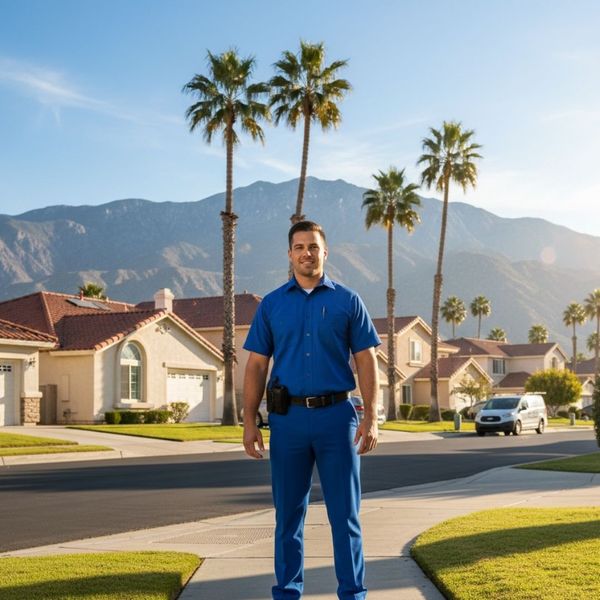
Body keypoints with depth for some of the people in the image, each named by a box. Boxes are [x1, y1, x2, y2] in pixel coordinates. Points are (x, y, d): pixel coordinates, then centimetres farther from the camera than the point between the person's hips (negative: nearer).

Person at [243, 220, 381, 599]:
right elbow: (256, 366, 7)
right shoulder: (272, 304, 8)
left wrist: (371, 418, -8)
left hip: (336, 415, -1)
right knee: (289, 514, 9)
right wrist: (249, 422, -1)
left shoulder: (347, 301, 5)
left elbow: (366, 362, 2)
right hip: (287, 418, 1)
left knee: (345, 512, 3)